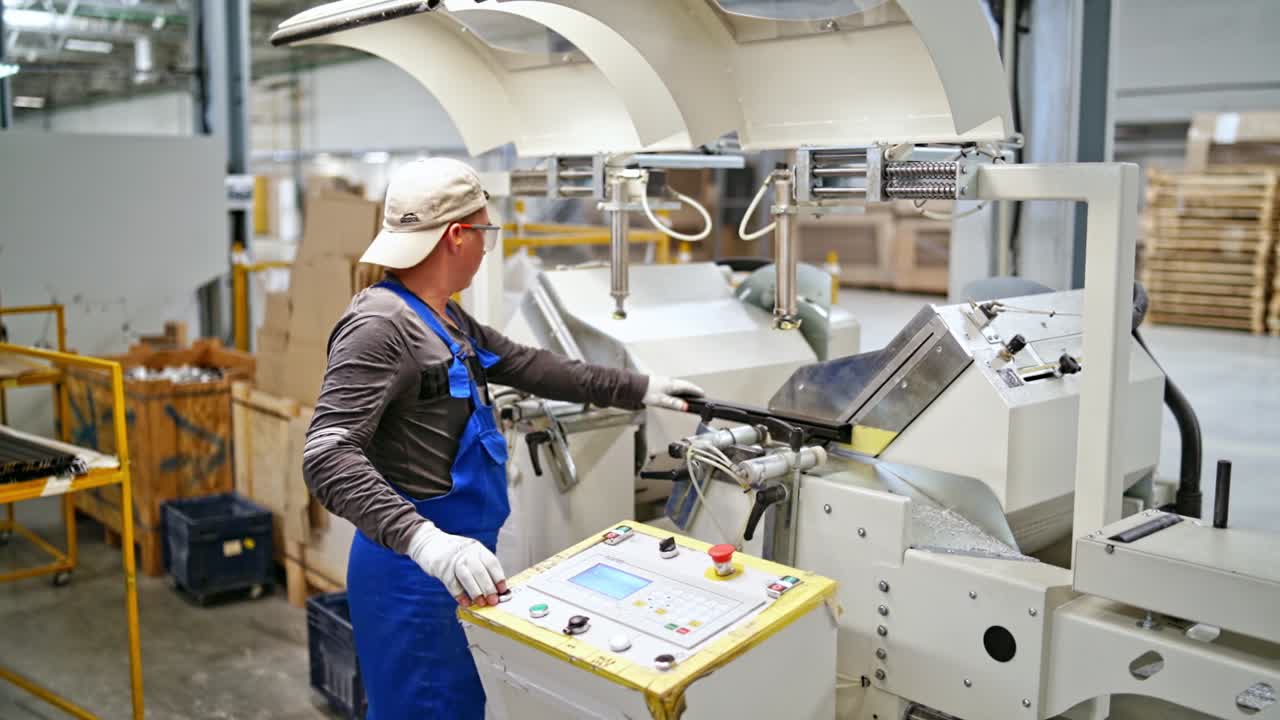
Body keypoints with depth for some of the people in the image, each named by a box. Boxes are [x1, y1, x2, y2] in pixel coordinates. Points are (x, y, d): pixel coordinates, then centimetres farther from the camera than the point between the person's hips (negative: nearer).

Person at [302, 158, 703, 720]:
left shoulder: (446, 320, 11)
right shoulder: (381, 324, -20)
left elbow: (526, 366, 21)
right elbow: (328, 458, -28)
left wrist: (636, 389, 22)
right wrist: (423, 540, -40)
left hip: (457, 561, 10)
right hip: (415, 571, -10)